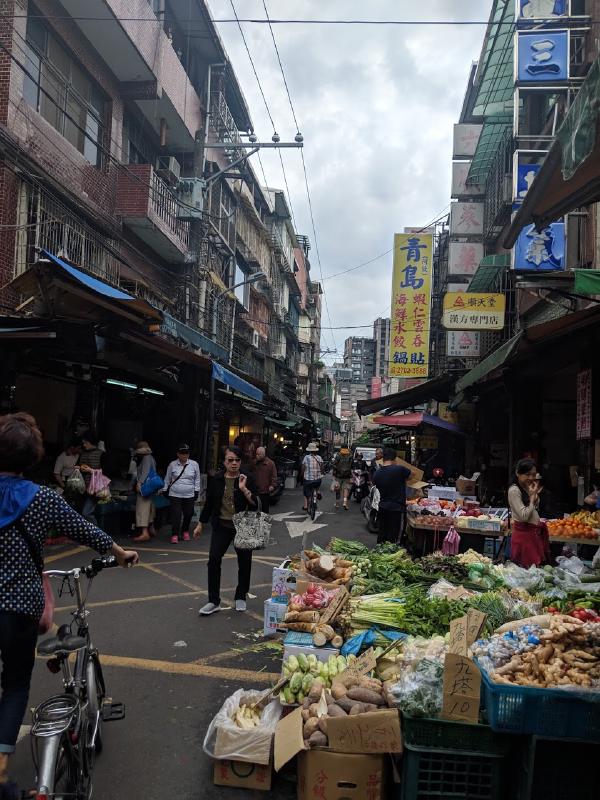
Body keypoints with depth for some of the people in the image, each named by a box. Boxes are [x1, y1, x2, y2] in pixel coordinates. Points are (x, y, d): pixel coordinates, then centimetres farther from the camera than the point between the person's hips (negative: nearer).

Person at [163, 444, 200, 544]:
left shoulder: (194, 464, 0)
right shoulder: (172, 465, 0)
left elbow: (197, 479, 7)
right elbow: (167, 479, 11)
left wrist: (196, 491, 4)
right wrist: (165, 490, 10)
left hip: (189, 495, 1)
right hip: (175, 495, -1)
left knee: (188, 514, 8)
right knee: (176, 515, -6)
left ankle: (185, 531, 31)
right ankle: (175, 534, 3)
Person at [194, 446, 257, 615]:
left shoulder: (247, 480, -7)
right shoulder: (217, 479, 0)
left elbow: (255, 504, -14)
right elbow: (209, 503, 8)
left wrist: (244, 489, -26)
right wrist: (200, 524, 11)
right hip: (221, 526, 2)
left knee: (244, 563, 8)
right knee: (213, 560, -7)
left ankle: (240, 597, 29)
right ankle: (214, 601, 4)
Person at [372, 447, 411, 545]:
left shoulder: (377, 474, -1)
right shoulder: (399, 469, -16)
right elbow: (411, 475, 2)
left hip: (383, 507, 6)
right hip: (397, 508, -6)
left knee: (382, 535, 16)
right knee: (394, 538, 1)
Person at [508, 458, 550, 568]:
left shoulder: (529, 488, 11)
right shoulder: (514, 491, -14)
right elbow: (524, 516, -19)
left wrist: (535, 494, 4)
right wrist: (533, 496, -13)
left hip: (535, 533, 8)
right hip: (523, 534, -8)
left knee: (537, 567, 8)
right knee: (526, 568, -4)